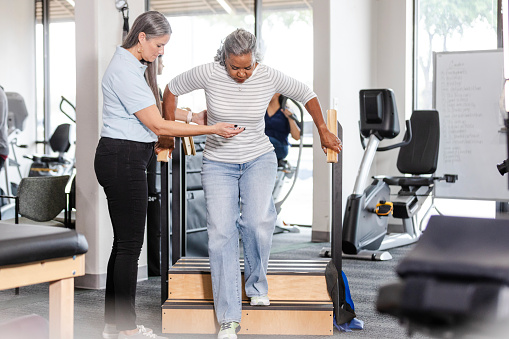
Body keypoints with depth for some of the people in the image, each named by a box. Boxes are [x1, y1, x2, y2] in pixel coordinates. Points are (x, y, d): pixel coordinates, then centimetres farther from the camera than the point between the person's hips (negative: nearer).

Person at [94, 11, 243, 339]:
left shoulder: (134, 66, 15)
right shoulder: (125, 71, -18)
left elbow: (153, 106, 27)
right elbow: (159, 125, -18)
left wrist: (193, 115, 20)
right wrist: (212, 129, -14)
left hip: (125, 160, 10)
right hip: (122, 160, -10)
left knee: (124, 242, 12)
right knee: (130, 244, -4)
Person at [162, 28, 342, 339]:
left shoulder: (269, 76, -11)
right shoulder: (208, 74, -14)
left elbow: (306, 94, 6)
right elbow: (173, 89, 4)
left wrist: (323, 131, 11)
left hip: (259, 159, 0)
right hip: (218, 164, 0)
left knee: (258, 221, -24)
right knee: (221, 233, -11)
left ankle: (257, 285, 6)